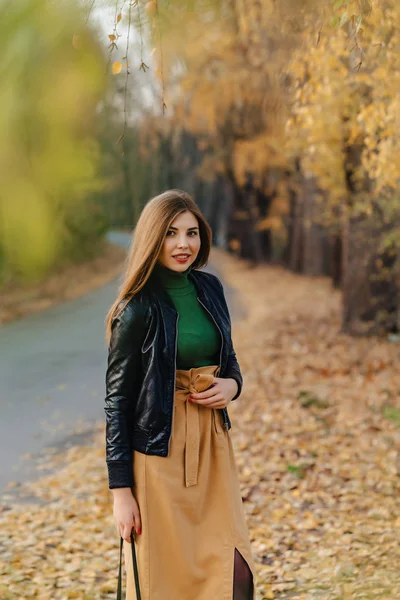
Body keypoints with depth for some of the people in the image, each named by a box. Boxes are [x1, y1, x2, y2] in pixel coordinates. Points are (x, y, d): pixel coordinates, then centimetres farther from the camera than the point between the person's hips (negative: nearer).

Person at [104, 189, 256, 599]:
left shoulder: (209, 288, 5)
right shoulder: (138, 308, -11)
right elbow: (117, 401, -9)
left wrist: (232, 385, -5)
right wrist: (121, 491, -11)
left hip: (212, 444, 5)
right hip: (159, 451, -5)